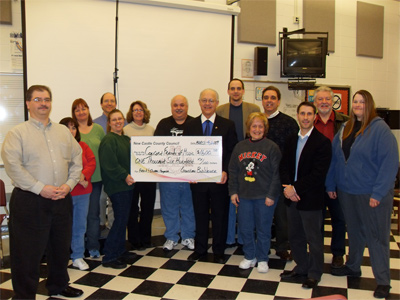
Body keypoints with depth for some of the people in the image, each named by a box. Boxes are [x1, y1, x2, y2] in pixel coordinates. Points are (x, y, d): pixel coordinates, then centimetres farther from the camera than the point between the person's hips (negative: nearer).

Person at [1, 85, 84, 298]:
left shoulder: (63, 131, 13)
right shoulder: (17, 133, -2)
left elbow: (77, 159, 10)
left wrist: (69, 184, -4)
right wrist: (41, 188, -17)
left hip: (62, 200, 5)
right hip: (29, 201, -5)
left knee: (61, 247, 18)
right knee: (27, 252, 2)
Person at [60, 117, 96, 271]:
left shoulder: (83, 146, 12)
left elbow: (92, 163, 3)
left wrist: (83, 175, -15)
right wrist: (77, 180, -16)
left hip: (83, 192, 5)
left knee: (80, 225, 11)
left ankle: (78, 257, 22)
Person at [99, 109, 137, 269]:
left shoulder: (126, 139, 16)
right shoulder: (108, 140, -11)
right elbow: (109, 164, -20)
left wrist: (131, 175, 6)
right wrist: (124, 176, -20)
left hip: (127, 184, 9)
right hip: (116, 185, -9)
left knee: (123, 219, 14)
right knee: (120, 219, -8)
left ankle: (120, 251, 26)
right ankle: (109, 257, 0)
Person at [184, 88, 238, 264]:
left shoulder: (227, 125, 2)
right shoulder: (190, 125, 7)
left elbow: (232, 152, -1)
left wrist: (225, 171, -13)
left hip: (219, 179, -1)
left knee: (220, 216, 8)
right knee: (200, 216, 12)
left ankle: (218, 251, 24)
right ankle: (200, 249, 27)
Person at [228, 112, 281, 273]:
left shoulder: (272, 147, -5)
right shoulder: (240, 146, 6)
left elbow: (277, 173, -7)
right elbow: (233, 170, 9)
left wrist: (271, 195, -10)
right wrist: (233, 192, 3)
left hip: (264, 197, -3)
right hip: (244, 196, 4)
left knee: (263, 229, 8)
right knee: (245, 228, 10)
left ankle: (262, 259, 26)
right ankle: (249, 257, 29)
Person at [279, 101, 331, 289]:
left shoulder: (322, 142, -10)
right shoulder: (291, 140, 10)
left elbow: (318, 173, -17)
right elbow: (284, 166, 8)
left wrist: (296, 188, -17)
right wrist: (287, 187, -9)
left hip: (310, 198, -6)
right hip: (292, 197, 6)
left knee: (313, 238, 7)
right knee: (295, 236, 16)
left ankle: (314, 273, 23)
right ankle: (301, 267, 34)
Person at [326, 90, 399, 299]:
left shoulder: (380, 129, -11)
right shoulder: (345, 129, 8)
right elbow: (335, 159, 11)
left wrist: (378, 193, -19)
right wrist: (331, 185, 7)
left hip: (372, 194, -6)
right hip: (347, 192, 6)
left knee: (376, 235, 4)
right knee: (354, 231, 20)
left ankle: (383, 281, 16)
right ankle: (352, 267, 37)